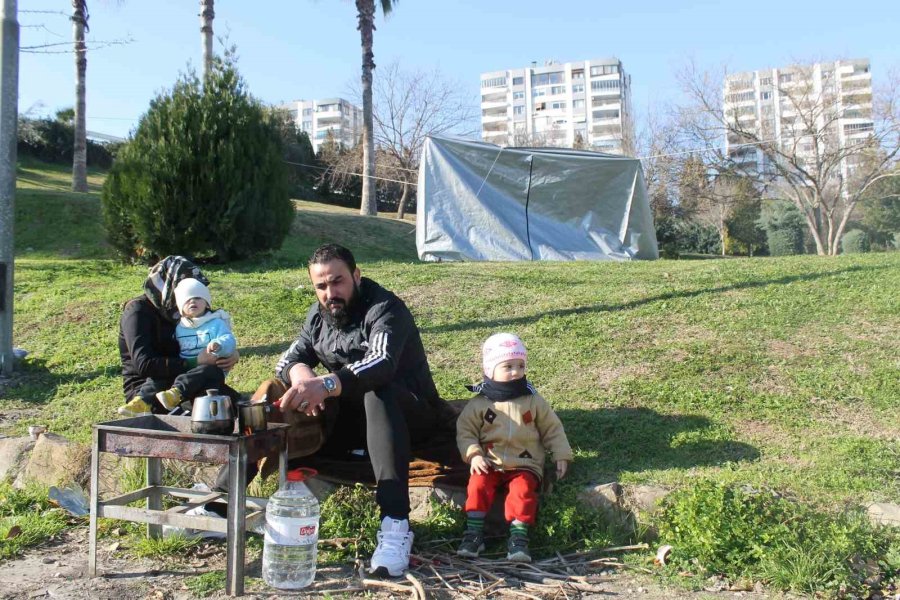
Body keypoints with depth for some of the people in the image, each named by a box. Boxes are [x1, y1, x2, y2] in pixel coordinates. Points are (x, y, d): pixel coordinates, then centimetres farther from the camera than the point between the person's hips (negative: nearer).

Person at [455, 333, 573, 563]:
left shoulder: (534, 401, 4)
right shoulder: (479, 404, 1)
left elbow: (552, 429, 10)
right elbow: (465, 430, 3)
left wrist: (561, 455, 2)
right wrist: (473, 455, -12)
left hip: (525, 464, 0)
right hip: (489, 464, 0)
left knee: (523, 490, -27)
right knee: (478, 484, -25)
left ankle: (519, 537, -23)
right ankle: (474, 533, -18)